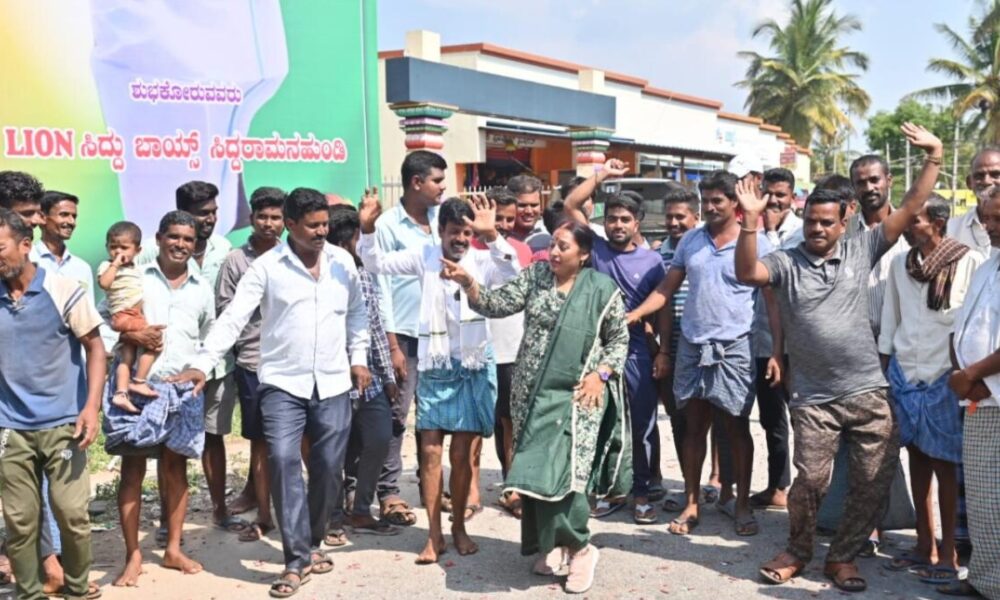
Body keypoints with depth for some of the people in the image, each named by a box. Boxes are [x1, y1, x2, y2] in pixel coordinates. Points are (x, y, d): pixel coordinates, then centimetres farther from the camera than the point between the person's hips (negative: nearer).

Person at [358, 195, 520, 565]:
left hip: (473, 367, -1)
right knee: (430, 452, 1)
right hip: (434, 368, 1)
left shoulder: (483, 260, -4)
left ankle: (458, 527, 22)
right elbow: (377, 264, 2)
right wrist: (367, 229, -15)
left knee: (462, 453, 6)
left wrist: (493, 235, -35)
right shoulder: (424, 257, 2)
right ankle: (434, 534, 11)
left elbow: (515, 276, -23)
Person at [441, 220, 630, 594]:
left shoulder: (604, 290, -2)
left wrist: (601, 374, -10)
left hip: (577, 395, -4)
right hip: (534, 393, 4)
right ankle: (553, 545, 22)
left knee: (563, 470, -12)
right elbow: (497, 305, -2)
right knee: (538, 470, 7)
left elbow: (619, 340, 4)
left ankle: (578, 547, 8)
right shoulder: (535, 277, 6)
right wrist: (468, 283, -18)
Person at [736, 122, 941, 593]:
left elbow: (910, 210, 3)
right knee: (811, 480, -2)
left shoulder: (861, 250, 5)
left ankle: (842, 556, 24)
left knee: (873, 483, 5)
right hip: (813, 398, -2)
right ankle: (797, 552, 23)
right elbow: (746, 273, -17)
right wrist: (751, 221, -25)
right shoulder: (785, 262, 1)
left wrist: (933, 157, -3)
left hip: (868, 393, 2)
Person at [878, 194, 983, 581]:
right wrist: (883, 374, 11)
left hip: (946, 377, -4)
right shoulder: (899, 264, 6)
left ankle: (948, 553, 14)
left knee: (945, 464, 2)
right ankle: (925, 546, 22)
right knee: (917, 459, 11)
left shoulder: (970, 262, -8)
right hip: (904, 375, 4)